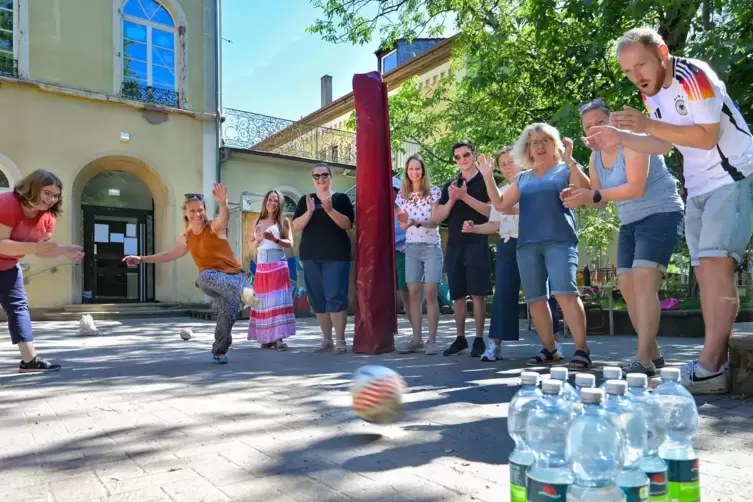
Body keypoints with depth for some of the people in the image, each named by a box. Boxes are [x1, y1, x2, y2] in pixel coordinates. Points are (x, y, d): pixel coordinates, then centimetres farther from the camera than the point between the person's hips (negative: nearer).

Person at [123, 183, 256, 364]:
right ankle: (243, 293, -62)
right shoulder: (186, 238, 11)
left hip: (233, 275, -2)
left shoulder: (215, 226, -5)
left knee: (229, 313, -21)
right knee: (206, 275, -35)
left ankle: (219, 351, 6)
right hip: (210, 280, 2)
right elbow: (170, 254, 26)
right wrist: (141, 259, 22)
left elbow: (225, 217, -29)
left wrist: (223, 203, -53)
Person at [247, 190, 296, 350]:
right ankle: (267, 338, 7)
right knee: (263, 301, 2)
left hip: (279, 266, -3)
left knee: (278, 300, -9)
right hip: (262, 267, 3)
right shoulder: (258, 222, 14)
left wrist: (274, 239, -18)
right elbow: (250, 246, 14)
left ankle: (278, 338, -11)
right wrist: (258, 239, -6)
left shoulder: (284, 221, 4)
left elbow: (290, 243, -4)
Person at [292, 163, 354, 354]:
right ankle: (327, 340, 14)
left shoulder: (341, 198, 4)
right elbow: (296, 226, 1)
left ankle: (340, 340, -3)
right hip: (311, 256, 4)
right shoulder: (305, 200, 12)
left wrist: (330, 210, -20)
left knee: (336, 297, -10)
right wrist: (310, 211, -15)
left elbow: (347, 224, -6)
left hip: (336, 255, -4)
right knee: (318, 299, 5)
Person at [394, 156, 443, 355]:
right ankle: (417, 339, 8)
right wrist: (405, 223, -13)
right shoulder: (402, 195, 9)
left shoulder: (434, 191, -1)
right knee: (413, 294, 1)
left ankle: (432, 340, -1)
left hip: (431, 247, -3)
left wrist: (418, 222, -24)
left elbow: (435, 221, -7)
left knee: (430, 294, -6)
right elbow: (402, 225, 11)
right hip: (411, 248, 3)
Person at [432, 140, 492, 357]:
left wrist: (465, 196, -16)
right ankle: (460, 339, 15)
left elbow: (491, 211, -10)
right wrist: (451, 200, -8)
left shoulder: (485, 181, 3)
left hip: (477, 243, -4)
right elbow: (437, 217, 8)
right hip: (454, 245, 5)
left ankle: (479, 340, 1)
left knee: (477, 293, -5)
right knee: (457, 295, 7)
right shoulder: (450, 185, 15)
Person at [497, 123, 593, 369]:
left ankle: (582, 350, -16)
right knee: (535, 298, 4)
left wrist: (570, 159, -13)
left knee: (565, 292, -20)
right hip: (527, 244, 5)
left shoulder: (565, 170, 9)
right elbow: (501, 205, 17)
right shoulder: (522, 178, 21)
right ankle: (550, 349, 15)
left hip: (559, 241, -5)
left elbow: (586, 191, -9)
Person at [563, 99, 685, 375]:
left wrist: (592, 195, -32)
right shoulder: (595, 157, 9)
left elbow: (636, 188, -27)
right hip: (630, 223, 9)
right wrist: (578, 196, -11)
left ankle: (643, 360, -23)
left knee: (644, 282, -21)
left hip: (661, 215, -9)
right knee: (627, 286, 4)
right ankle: (653, 353, 15)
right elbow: (600, 199, 9)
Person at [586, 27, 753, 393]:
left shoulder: (694, 77, -18)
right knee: (705, 271, 4)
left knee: (714, 262, -20)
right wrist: (619, 137, 1)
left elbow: (708, 136, -25)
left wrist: (648, 124, -28)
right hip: (698, 188, 9)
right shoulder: (652, 93, 7)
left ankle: (709, 367, -20)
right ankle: (718, 362, 8)